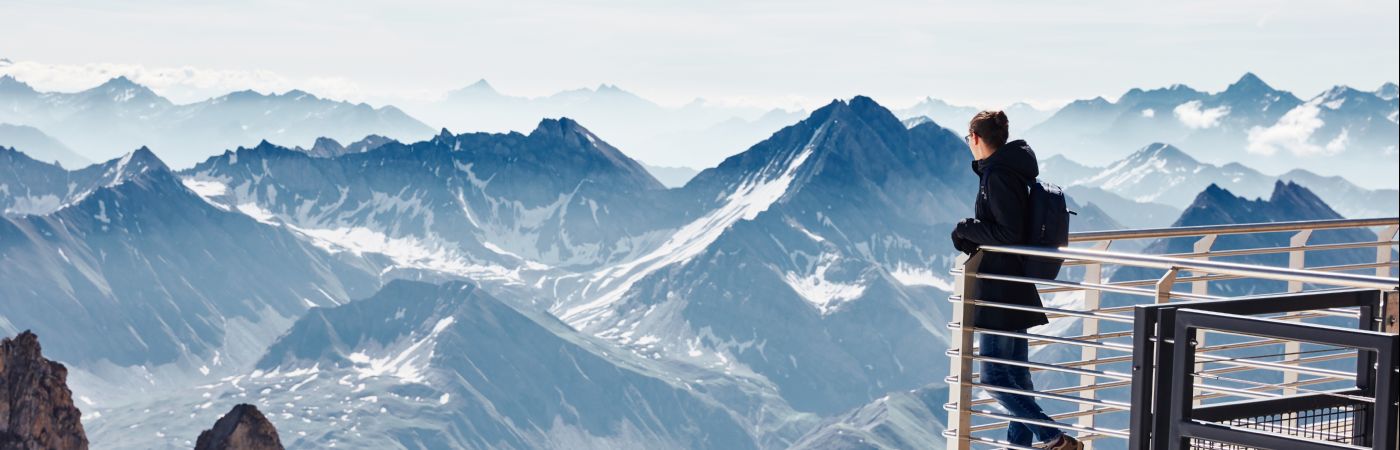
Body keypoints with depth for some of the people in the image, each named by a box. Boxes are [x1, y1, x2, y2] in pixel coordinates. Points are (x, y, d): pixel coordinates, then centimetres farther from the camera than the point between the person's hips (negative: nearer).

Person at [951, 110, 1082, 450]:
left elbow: (1008, 234, -23)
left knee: (994, 376, -8)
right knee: (1016, 372, 15)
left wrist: (967, 229, -11)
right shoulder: (1012, 170, 12)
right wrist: (971, 234, 8)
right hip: (1016, 289, 10)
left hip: (1000, 289, -10)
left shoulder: (998, 176, -18)